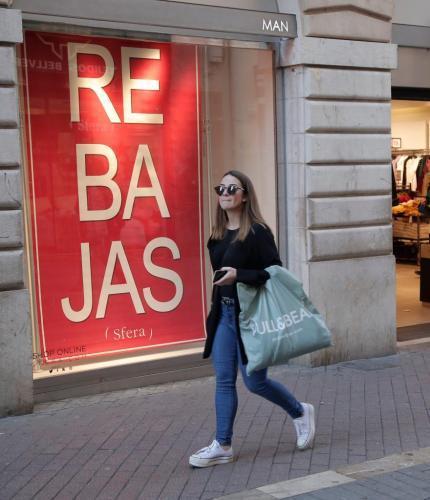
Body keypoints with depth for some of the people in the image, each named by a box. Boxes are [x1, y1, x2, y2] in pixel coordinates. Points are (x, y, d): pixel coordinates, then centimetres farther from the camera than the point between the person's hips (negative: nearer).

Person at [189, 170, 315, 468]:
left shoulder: (258, 232, -13)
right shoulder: (218, 234, 8)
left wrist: (239, 275, -29)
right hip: (223, 314, 7)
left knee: (255, 381, 2)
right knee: (224, 381, 6)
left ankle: (300, 413, 28)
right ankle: (223, 446, 13)